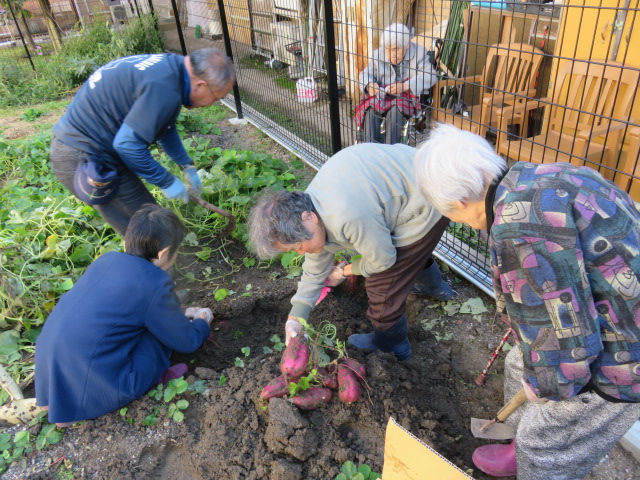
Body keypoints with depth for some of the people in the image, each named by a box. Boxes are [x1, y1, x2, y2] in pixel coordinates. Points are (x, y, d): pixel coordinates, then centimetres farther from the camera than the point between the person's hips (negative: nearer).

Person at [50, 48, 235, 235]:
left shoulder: (167, 65, 5)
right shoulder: (163, 87, -26)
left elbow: (165, 126, 19)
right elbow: (128, 144, -28)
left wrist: (187, 167, 20)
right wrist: (167, 182, -15)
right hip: (84, 160, -10)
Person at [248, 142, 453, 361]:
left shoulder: (348, 217, -38)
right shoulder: (307, 209, -6)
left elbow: (382, 260, -20)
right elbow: (316, 267, 5)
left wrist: (345, 271, -2)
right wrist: (295, 317, 4)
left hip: (425, 209, -9)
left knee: (382, 286, 0)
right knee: (411, 251, 36)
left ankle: (389, 346, 29)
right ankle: (435, 288, 67)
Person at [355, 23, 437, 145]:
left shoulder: (419, 52, -1)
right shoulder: (377, 55, 7)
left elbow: (429, 76, -12)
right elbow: (365, 75, 9)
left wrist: (405, 86, -28)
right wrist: (369, 84, -18)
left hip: (408, 96, -3)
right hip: (382, 96, 3)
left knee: (395, 110, -36)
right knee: (370, 109, -30)